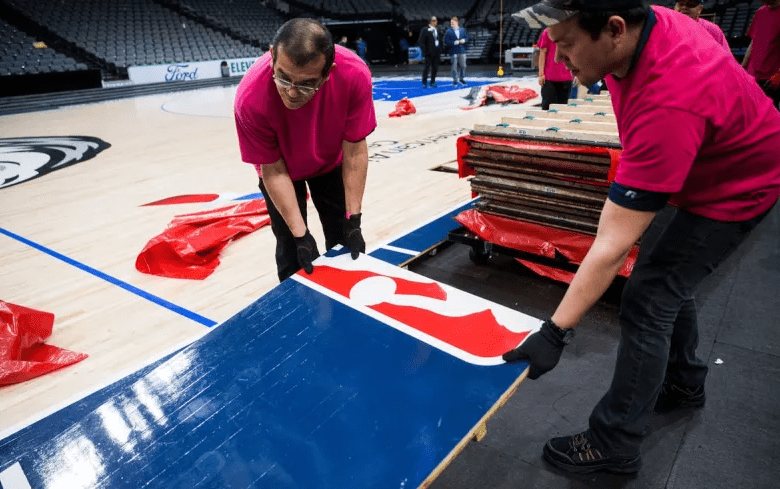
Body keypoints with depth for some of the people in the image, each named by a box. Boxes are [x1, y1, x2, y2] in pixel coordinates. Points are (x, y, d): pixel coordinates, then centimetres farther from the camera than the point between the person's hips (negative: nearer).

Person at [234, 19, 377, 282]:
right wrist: (301, 234, -22)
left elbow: (354, 150, -23)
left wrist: (353, 220, -20)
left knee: (345, 243, 7)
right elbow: (273, 170, -23)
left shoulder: (354, 75, -35)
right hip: (283, 169, -1)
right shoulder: (250, 98, -37)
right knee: (292, 253, -2)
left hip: (332, 162, 2)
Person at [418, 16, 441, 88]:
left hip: (437, 52, 6)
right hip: (429, 53, -6)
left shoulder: (437, 29, 14)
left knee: (435, 68, 9)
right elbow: (421, 42, -9)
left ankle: (433, 82, 19)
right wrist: (424, 52, -15)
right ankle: (424, 83, 7)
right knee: (426, 68, -2)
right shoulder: (425, 30, -6)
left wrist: (440, 50, 10)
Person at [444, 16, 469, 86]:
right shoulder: (448, 31, -1)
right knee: (455, 67, -1)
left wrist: (464, 40, -8)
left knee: (463, 66, 5)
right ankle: (455, 80, 10)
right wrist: (454, 43, -17)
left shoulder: (462, 30, 12)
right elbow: (446, 42, -7)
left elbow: (467, 37, 14)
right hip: (453, 52, -3)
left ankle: (462, 79, 21)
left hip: (462, 51, 3)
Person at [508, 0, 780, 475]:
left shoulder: (669, 104, -43)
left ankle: (615, 445, 6)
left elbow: (612, 245, -43)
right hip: (693, 169, 9)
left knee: (646, 303, -10)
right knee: (667, 279, 19)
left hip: (731, 190, -9)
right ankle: (684, 382, 42)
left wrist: (555, 333, -38)